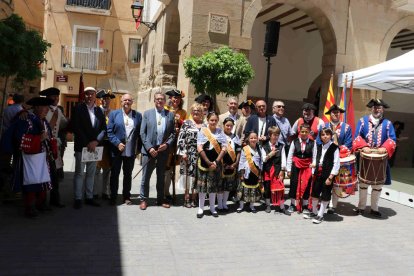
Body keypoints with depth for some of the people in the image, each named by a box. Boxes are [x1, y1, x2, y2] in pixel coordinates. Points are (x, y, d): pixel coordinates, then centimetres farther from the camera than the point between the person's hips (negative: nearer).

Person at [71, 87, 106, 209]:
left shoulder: (99, 110, 10)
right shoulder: (78, 108, -1)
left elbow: (104, 128, 6)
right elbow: (76, 128, -8)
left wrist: (96, 141, -9)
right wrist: (87, 143, -13)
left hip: (94, 146, 4)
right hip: (81, 146, -4)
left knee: (91, 173, 10)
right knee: (79, 173, 0)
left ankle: (89, 197, 17)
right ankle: (78, 198, 8)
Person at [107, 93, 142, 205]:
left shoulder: (138, 115, 5)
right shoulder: (114, 114, 2)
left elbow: (140, 133, 4)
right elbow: (109, 132, -4)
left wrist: (139, 148, -3)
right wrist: (117, 143, -15)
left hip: (131, 151, 1)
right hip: (116, 150, -1)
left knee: (128, 174, 12)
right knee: (114, 174, 9)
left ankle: (126, 197, 24)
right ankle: (113, 197, 21)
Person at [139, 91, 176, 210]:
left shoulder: (170, 115, 6)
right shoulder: (147, 113, 3)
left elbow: (173, 133, 5)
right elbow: (142, 133, -1)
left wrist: (167, 144, -10)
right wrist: (149, 148, -11)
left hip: (163, 150, 1)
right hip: (149, 150, -1)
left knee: (161, 177, 12)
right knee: (146, 176, 5)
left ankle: (160, 199, 23)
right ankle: (143, 199, 17)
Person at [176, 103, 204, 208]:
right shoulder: (186, 123, 4)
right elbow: (181, 138, -2)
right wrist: (183, 152, -10)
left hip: (200, 155, 2)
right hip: (188, 154, -2)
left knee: (197, 176, 4)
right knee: (188, 174, 0)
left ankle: (194, 198, 15)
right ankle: (186, 198, 9)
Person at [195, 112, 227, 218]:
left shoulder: (220, 132, 3)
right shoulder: (202, 131, -3)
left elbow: (224, 148, -1)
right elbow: (200, 149, -8)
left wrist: (216, 162, -10)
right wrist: (208, 162, -12)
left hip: (216, 162, 2)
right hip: (204, 161, -2)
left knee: (213, 185, 9)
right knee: (202, 185, 1)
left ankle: (212, 208, 20)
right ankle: (201, 208, 12)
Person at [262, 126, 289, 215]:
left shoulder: (281, 146, 3)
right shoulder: (265, 146, 2)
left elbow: (283, 159, 0)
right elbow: (263, 159, 0)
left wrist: (282, 170, -6)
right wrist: (269, 155, -16)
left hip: (278, 170, 0)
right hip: (267, 170, 0)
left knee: (279, 188, -1)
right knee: (267, 187, 8)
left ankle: (282, 207, 7)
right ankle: (268, 205, 23)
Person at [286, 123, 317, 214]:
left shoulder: (312, 143, -2)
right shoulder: (294, 142, -1)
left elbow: (314, 156, -2)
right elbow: (290, 156, 1)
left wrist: (313, 165, -9)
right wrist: (288, 169, 0)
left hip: (307, 167, 0)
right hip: (296, 166, 0)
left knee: (306, 186, 7)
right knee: (294, 185, 7)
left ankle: (305, 206, 21)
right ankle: (293, 205, 21)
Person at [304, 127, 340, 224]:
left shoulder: (334, 148, -10)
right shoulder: (319, 146, 9)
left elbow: (336, 164, -13)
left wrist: (330, 177, -15)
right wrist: (314, 173, 10)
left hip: (328, 175, -6)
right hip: (318, 173, 6)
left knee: (325, 195, 4)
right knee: (314, 193, 14)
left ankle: (320, 215, 17)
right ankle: (314, 212, 31)